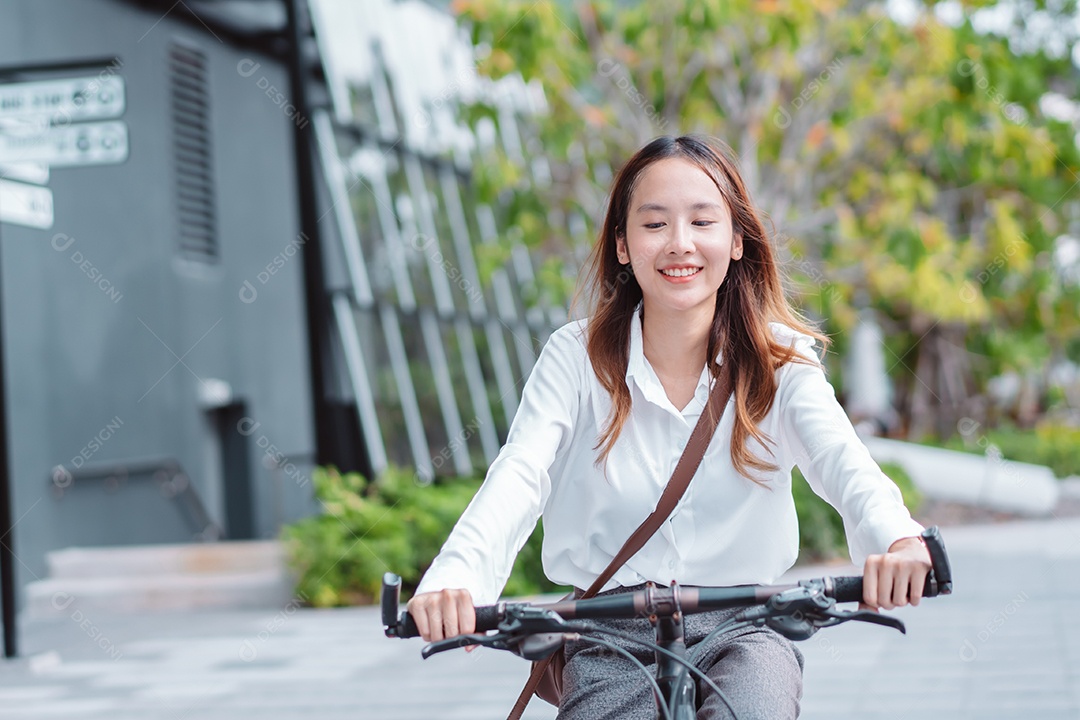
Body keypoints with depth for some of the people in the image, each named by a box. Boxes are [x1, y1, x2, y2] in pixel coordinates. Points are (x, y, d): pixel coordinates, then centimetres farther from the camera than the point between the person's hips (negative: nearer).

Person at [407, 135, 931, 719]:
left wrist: (897, 540, -44)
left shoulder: (778, 360, -1)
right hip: (612, 634, 1)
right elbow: (518, 478, -18)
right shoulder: (576, 358, -3)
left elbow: (842, 460, -19)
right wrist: (452, 580, -40)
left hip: (741, 628, -1)